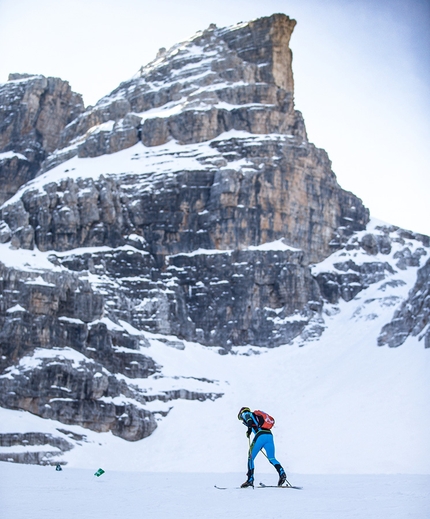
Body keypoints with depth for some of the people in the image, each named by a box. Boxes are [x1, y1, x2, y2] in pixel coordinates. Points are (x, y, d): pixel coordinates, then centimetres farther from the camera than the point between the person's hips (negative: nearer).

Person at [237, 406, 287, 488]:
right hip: (269, 435, 7)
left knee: (250, 457, 3)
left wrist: (249, 427, -23)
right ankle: (282, 473, -15)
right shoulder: (256, 416, 38)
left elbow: (249, 418, -7)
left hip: (260, 435, -7)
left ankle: (250, 480, -4)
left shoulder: (245, 414, 17)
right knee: (271, 458, 8)